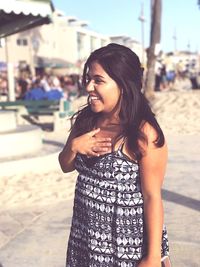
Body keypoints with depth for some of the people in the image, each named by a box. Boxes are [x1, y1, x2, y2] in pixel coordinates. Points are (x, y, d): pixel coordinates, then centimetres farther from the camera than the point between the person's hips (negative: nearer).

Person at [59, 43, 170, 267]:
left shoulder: (144, 133, -20)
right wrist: (73, 147, -12)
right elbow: (66, 166, 10)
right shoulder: (85, 121, -2)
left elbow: (153, 197, -17)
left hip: (129, 242, -5)